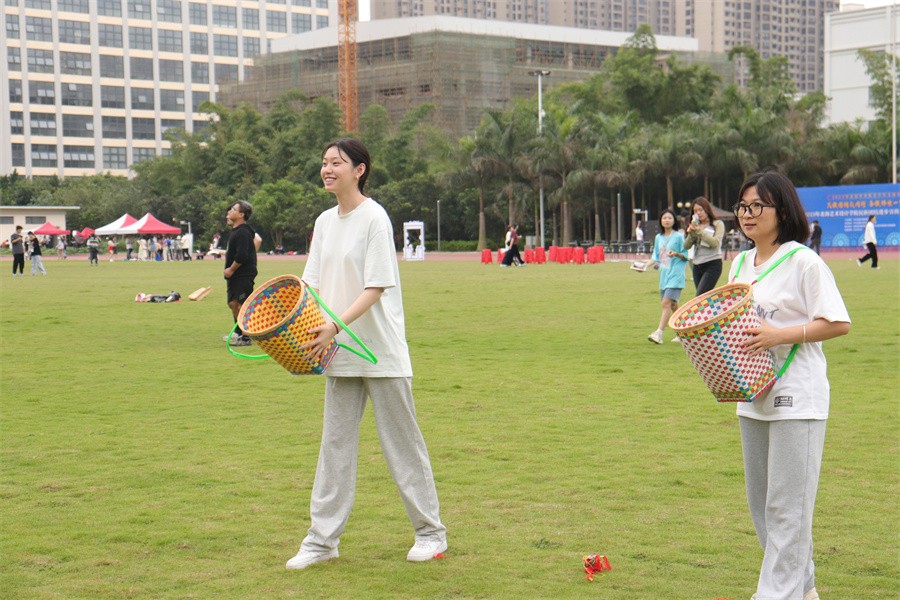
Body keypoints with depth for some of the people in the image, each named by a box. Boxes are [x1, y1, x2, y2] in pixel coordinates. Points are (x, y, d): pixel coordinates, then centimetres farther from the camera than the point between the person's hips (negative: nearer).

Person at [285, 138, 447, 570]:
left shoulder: (374, 218, -12)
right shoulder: (325, 222, 10)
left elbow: (376, 287, -18)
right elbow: (312, 283, 12)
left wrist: (335, 325, -28)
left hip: (381, 351, -7)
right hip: (340, 355, 7)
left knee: (402, 441, 3)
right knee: (335, 445, 8)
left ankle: (430, 531, 16)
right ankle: (323, 539, 13)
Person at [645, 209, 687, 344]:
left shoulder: (679, 237, -4)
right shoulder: (658, 238, 13)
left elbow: (687, 256, -3)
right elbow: (656, 257, 19)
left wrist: (677, 254, -21)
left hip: (675, 275, -7)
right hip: (664, 274, 7)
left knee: (666, 303, -16)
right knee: (673, 305, 12)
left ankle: (659, 333, -21)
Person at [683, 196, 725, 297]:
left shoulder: (718, 224, 1)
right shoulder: (695, 226, 13)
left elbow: (715, 242, -14)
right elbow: (686, 246, 6)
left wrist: (699, 231, -18)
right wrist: (691, 233, -10)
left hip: (712, 265, -6)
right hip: (697, 266, 6)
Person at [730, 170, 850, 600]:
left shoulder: (803, 262, -11)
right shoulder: (740, 265, 12)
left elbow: (838, 323, -15)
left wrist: (779, 335, -23)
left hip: (796, 398, -8)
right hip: (752, 397, 8)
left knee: (787, 504, -5)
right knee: (761, 500, 14)